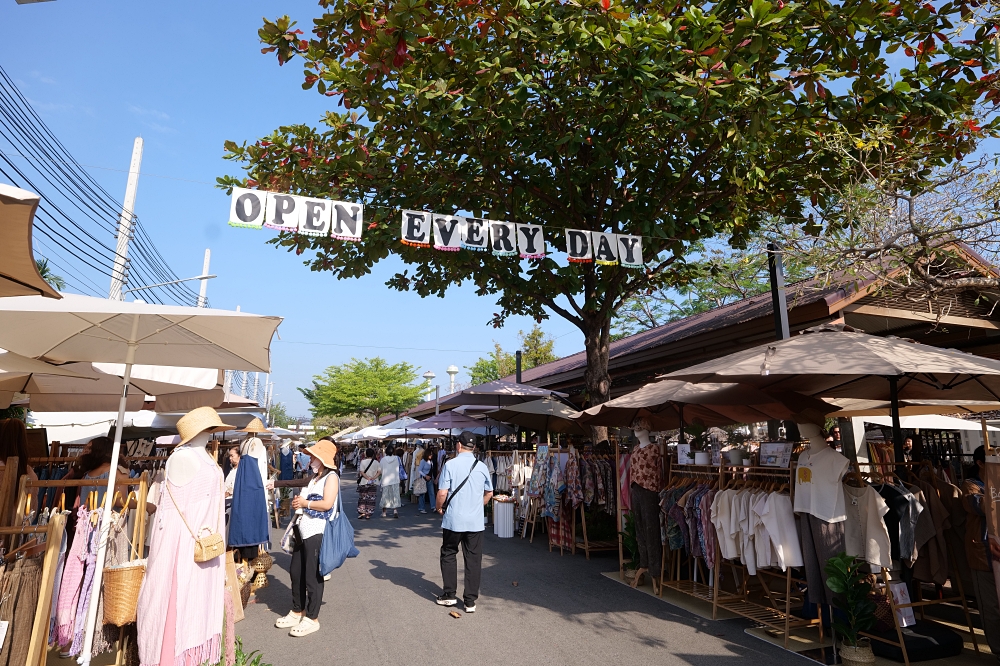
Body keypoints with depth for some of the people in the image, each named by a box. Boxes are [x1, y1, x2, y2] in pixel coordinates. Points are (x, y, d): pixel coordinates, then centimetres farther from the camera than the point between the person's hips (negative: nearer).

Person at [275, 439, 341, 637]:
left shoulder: (331, 477, -11)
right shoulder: (314, 477, 18)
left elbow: (327, 504, -22)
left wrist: (305, 503, -12)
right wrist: (297, 501, 2)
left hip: (317, 532, -10)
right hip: (303, 530, 10)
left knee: (312, 577, 0)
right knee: (296, 573, 17)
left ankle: (312, 619, 13)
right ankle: (297, 612, 33)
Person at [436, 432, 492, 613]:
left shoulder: (450, 464, -10)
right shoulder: (482, 467, 2)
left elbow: (442, 493, -11)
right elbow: (489, 493, 13)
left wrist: (439, 508, 7)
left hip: (453, 520, -2)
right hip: (476, 521, 3)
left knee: (448, 555, 16)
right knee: (473, 560, 8)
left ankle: (449, 595, 22)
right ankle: (470, 601, 13)